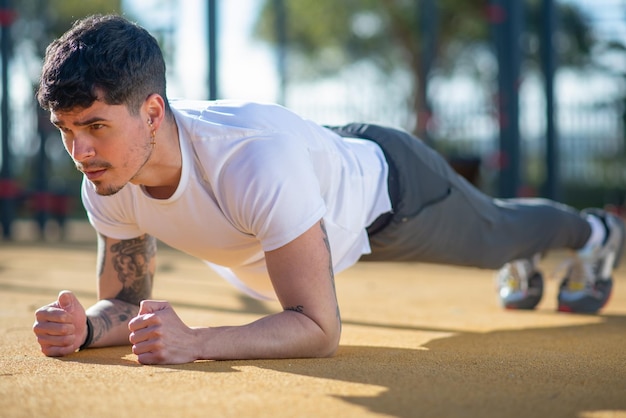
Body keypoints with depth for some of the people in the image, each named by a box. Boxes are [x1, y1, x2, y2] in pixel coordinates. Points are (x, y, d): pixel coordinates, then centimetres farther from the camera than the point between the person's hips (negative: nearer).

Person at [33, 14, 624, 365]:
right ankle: (522, 263, 70)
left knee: (495, 234, 28)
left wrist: (195, 341, -61)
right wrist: (85, 327, -40)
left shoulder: (256, 154, -51)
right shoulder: (107, 181, -31)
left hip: (387, 182, -5)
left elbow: (319, 329, -47)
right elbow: (126, 301, -16)